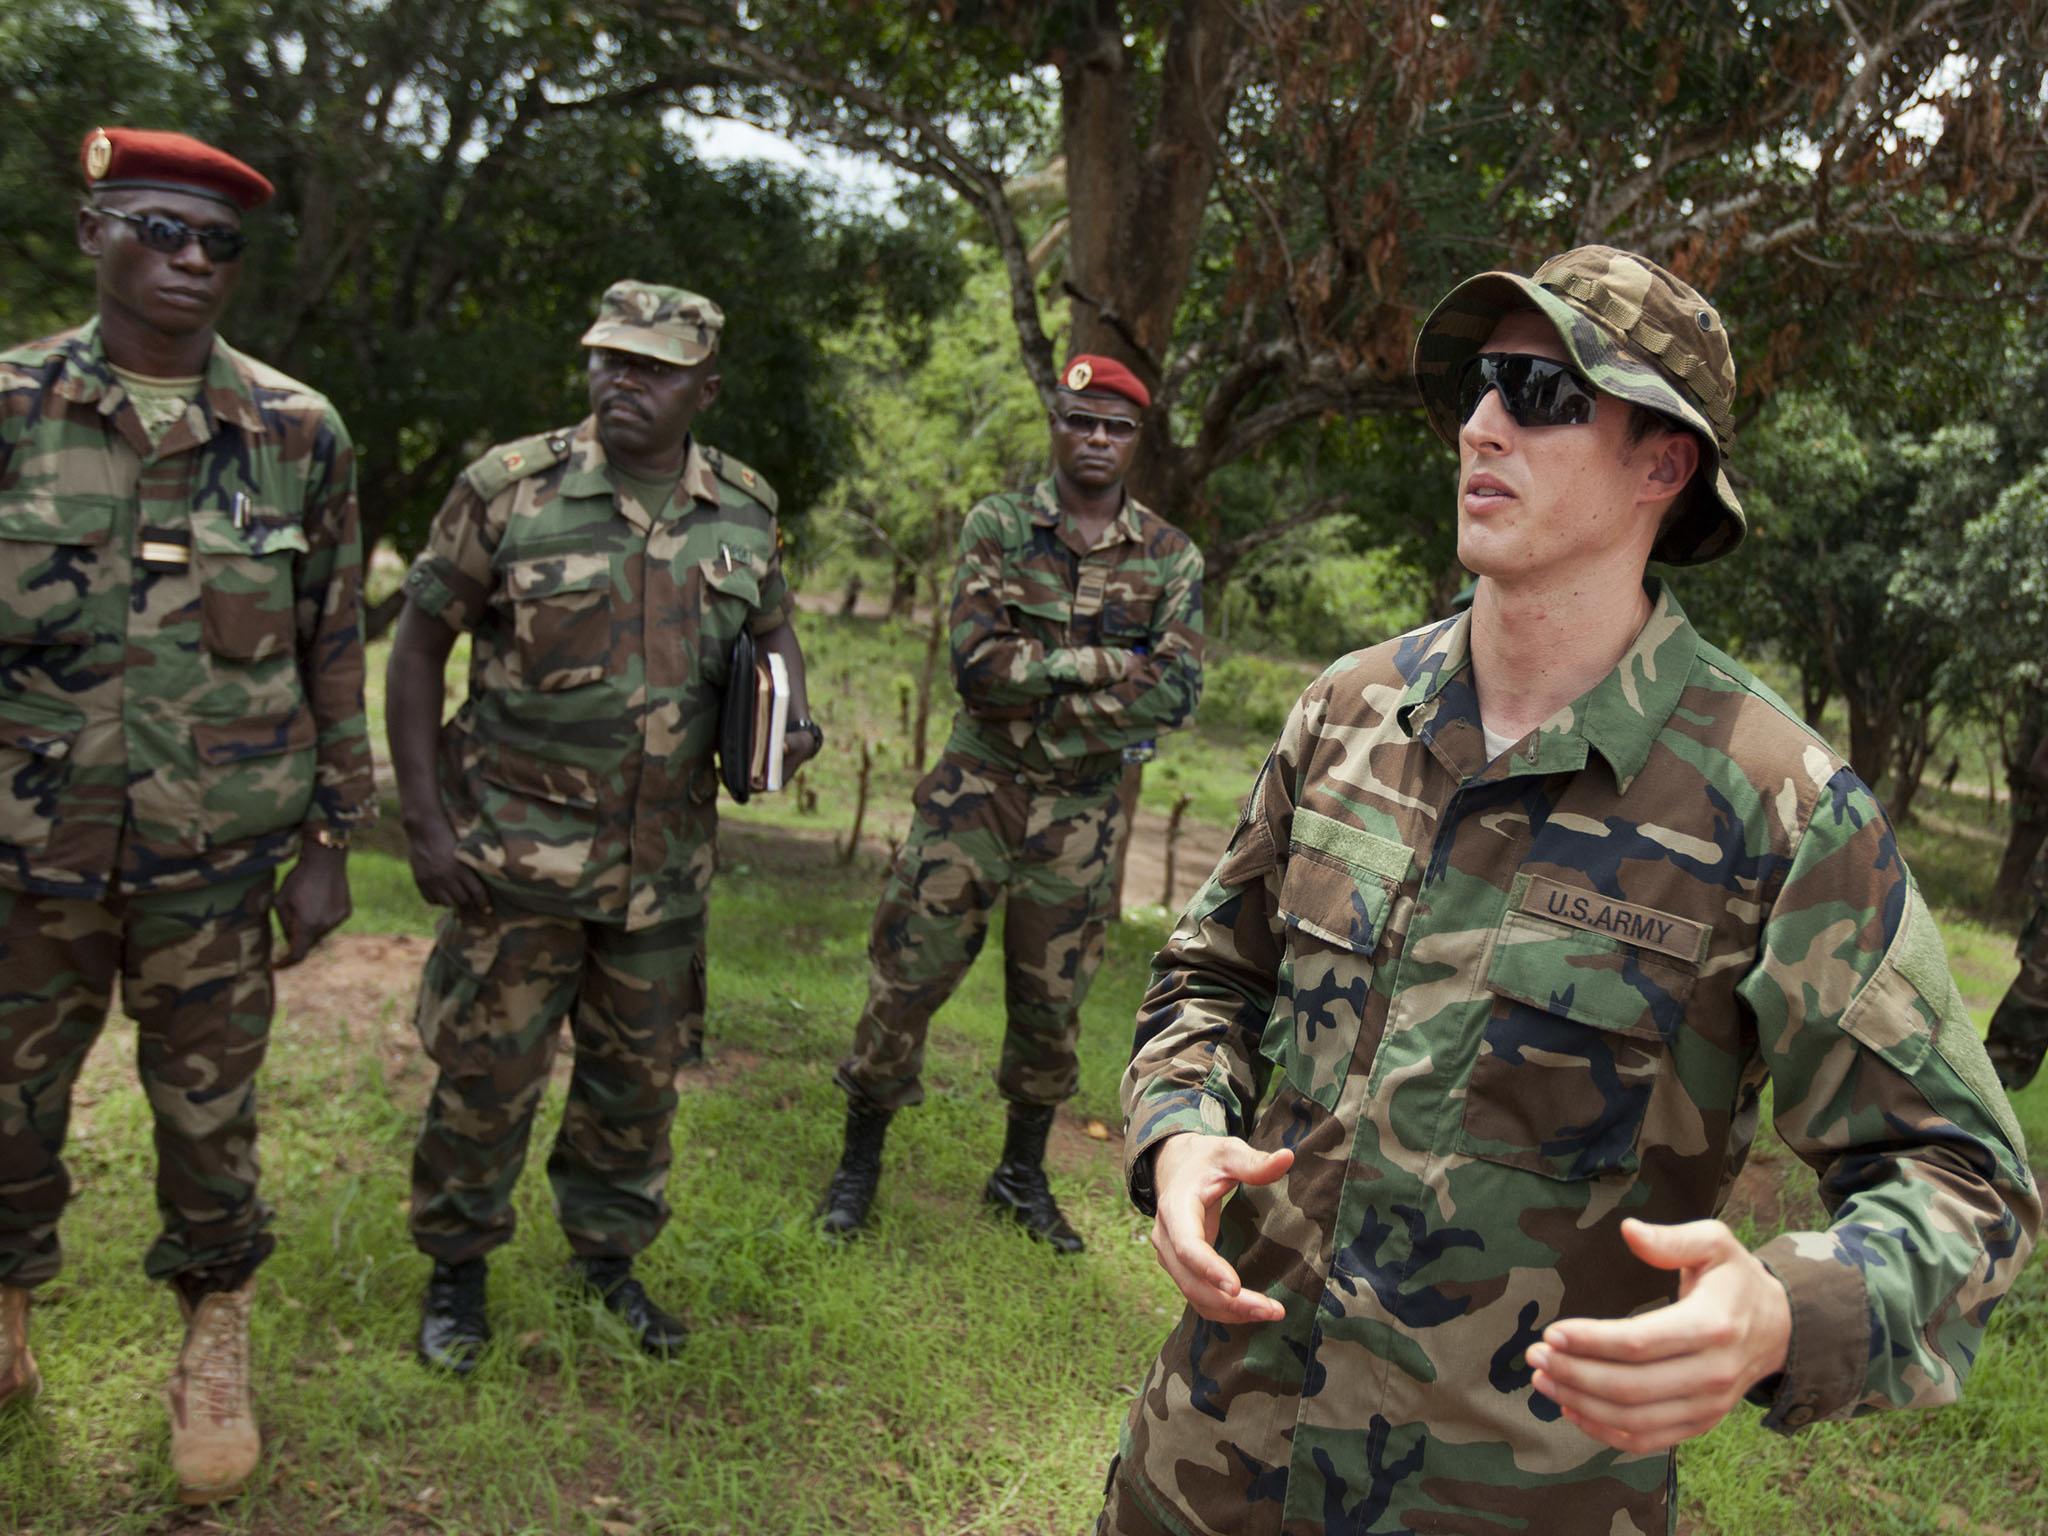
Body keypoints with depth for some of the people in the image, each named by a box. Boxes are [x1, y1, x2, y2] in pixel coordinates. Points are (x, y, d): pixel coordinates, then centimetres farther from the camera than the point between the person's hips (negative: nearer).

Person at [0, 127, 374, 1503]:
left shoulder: (299, 434, -3)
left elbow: (334, 653, 2)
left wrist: (330, 845, 1)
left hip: (218, 860, 0)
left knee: (211, 1115, 12)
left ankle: (216, 1348, 34)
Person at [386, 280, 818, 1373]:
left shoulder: (746, 510, 2)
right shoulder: (509, 488, -9)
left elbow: (771, 628, 18)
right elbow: (419, 643, -4)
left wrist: (792, 712, -5)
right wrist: (425, 823, -10)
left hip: (665, 856, 3)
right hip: (517, 846, -3)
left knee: (639, 1068, 15)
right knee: (488, 1068, 6)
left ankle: (608, 1254, 36)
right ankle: (456, 1267, 29)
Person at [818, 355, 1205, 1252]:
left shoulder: (1172, 558, 1)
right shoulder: (998, 527, -3)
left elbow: (1176, 693, -12)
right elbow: (978, 663, -16)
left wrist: (1036, 700, -15)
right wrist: (1102, 664, -16)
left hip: (1081, 814, 2)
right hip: (975, 794, -1)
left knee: (1051, 1006, 12)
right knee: (906, 981, 3)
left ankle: (1023, 1176, 32)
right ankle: (859, 1162, 23)